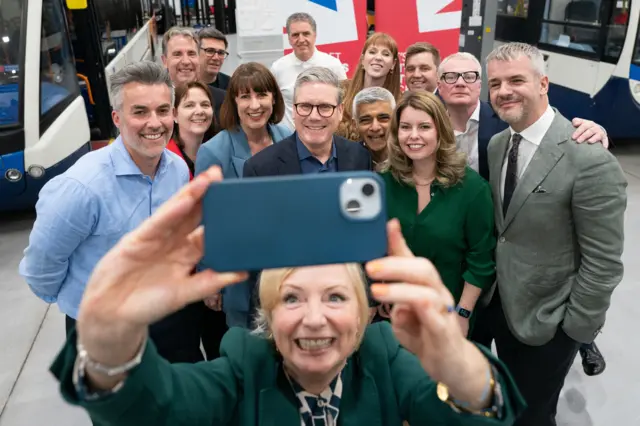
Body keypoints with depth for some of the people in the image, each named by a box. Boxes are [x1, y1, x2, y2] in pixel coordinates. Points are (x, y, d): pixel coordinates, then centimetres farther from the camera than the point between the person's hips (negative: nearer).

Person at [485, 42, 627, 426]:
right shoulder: (497, 144, -1)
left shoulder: (590, 160, -25)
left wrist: (576, 329, -14)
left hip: (549, 320, -6)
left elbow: (603, 262, -21)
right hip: (501, 305, 6)